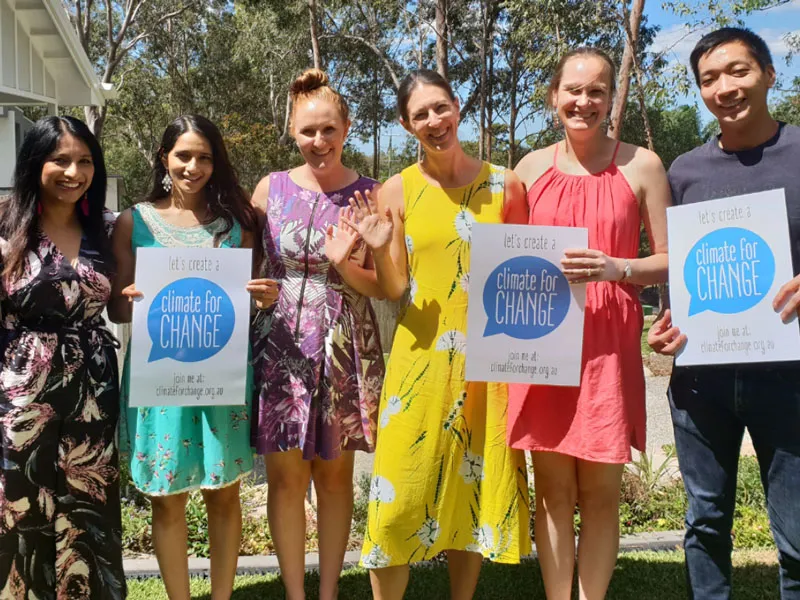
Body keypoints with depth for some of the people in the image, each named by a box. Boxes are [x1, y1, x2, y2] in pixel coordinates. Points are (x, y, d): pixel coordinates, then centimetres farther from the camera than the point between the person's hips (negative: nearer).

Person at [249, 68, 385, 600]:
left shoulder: (369, 195, -2)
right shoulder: (271, 188, 2)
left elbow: (383, 286, -1)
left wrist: (343, 263, -17)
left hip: (344, 348, 0)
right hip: (281, 343, 1)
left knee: (335, 475, 9)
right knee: (286, 474, 5)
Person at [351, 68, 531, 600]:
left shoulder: (504, 184, 3)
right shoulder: (398, 191, 1)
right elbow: (394, 291, 1)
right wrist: (380, 250, -16)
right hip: (422, 359, -1)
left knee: (476, 486, 10)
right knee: (403, 494, 0)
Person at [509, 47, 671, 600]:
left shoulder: (641, 165, 2)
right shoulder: (532, 168, 9)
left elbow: (671, 262, 2)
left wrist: (616, 268, -15)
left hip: (609, 342, -1)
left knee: (601, 489, 4)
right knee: (552, 487, 7)